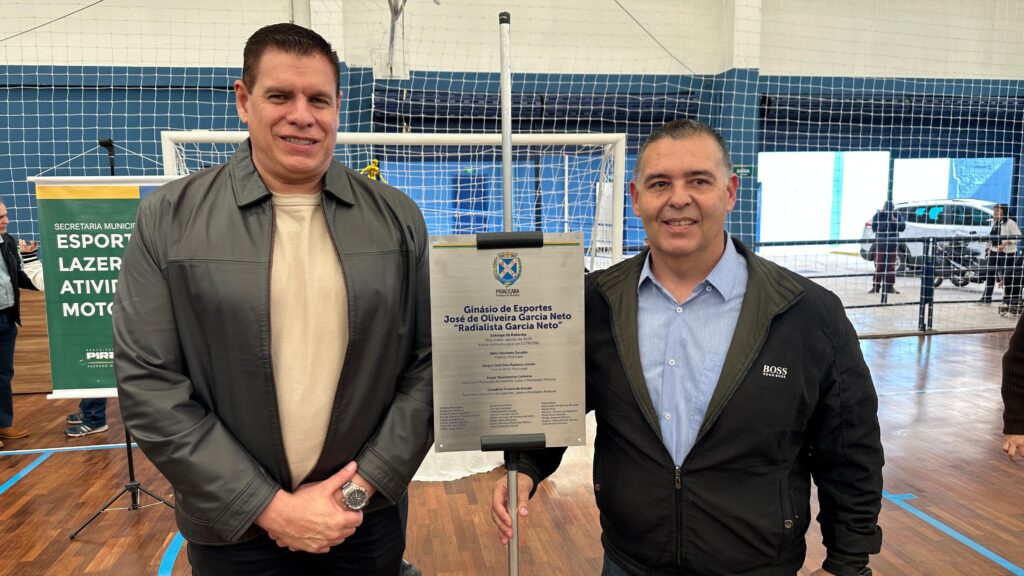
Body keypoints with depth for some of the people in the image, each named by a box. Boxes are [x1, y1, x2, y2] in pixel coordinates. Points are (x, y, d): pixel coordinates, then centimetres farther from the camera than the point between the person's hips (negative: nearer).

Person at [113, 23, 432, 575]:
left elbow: (427, 364, -1)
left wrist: (364, 484, -10)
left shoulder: (398, 217, -2)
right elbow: (148, 383, -8)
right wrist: (269, 506, -12)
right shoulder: (168, 218, -5)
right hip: (232, 528, -1)